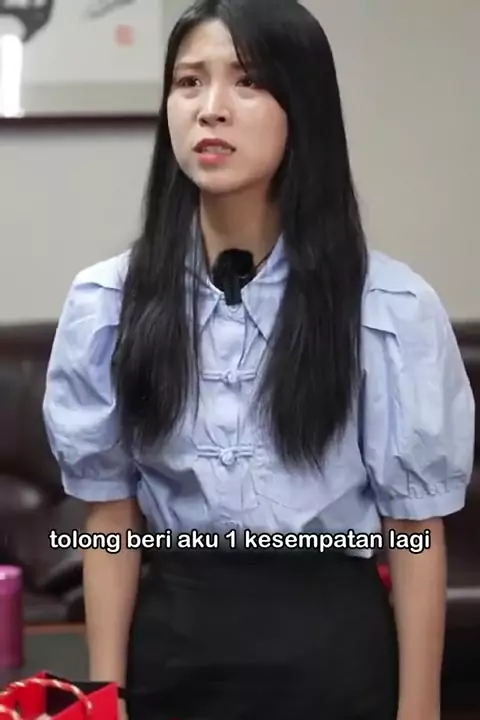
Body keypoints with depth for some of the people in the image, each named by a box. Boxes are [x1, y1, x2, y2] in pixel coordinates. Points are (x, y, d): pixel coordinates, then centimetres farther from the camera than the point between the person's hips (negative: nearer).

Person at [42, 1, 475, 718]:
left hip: (331, 646, -1)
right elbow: (111, 514, -1)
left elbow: (416, 528, -5)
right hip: (170, 641, 2)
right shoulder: (108, 302, -4)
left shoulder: (391, 307, -9)